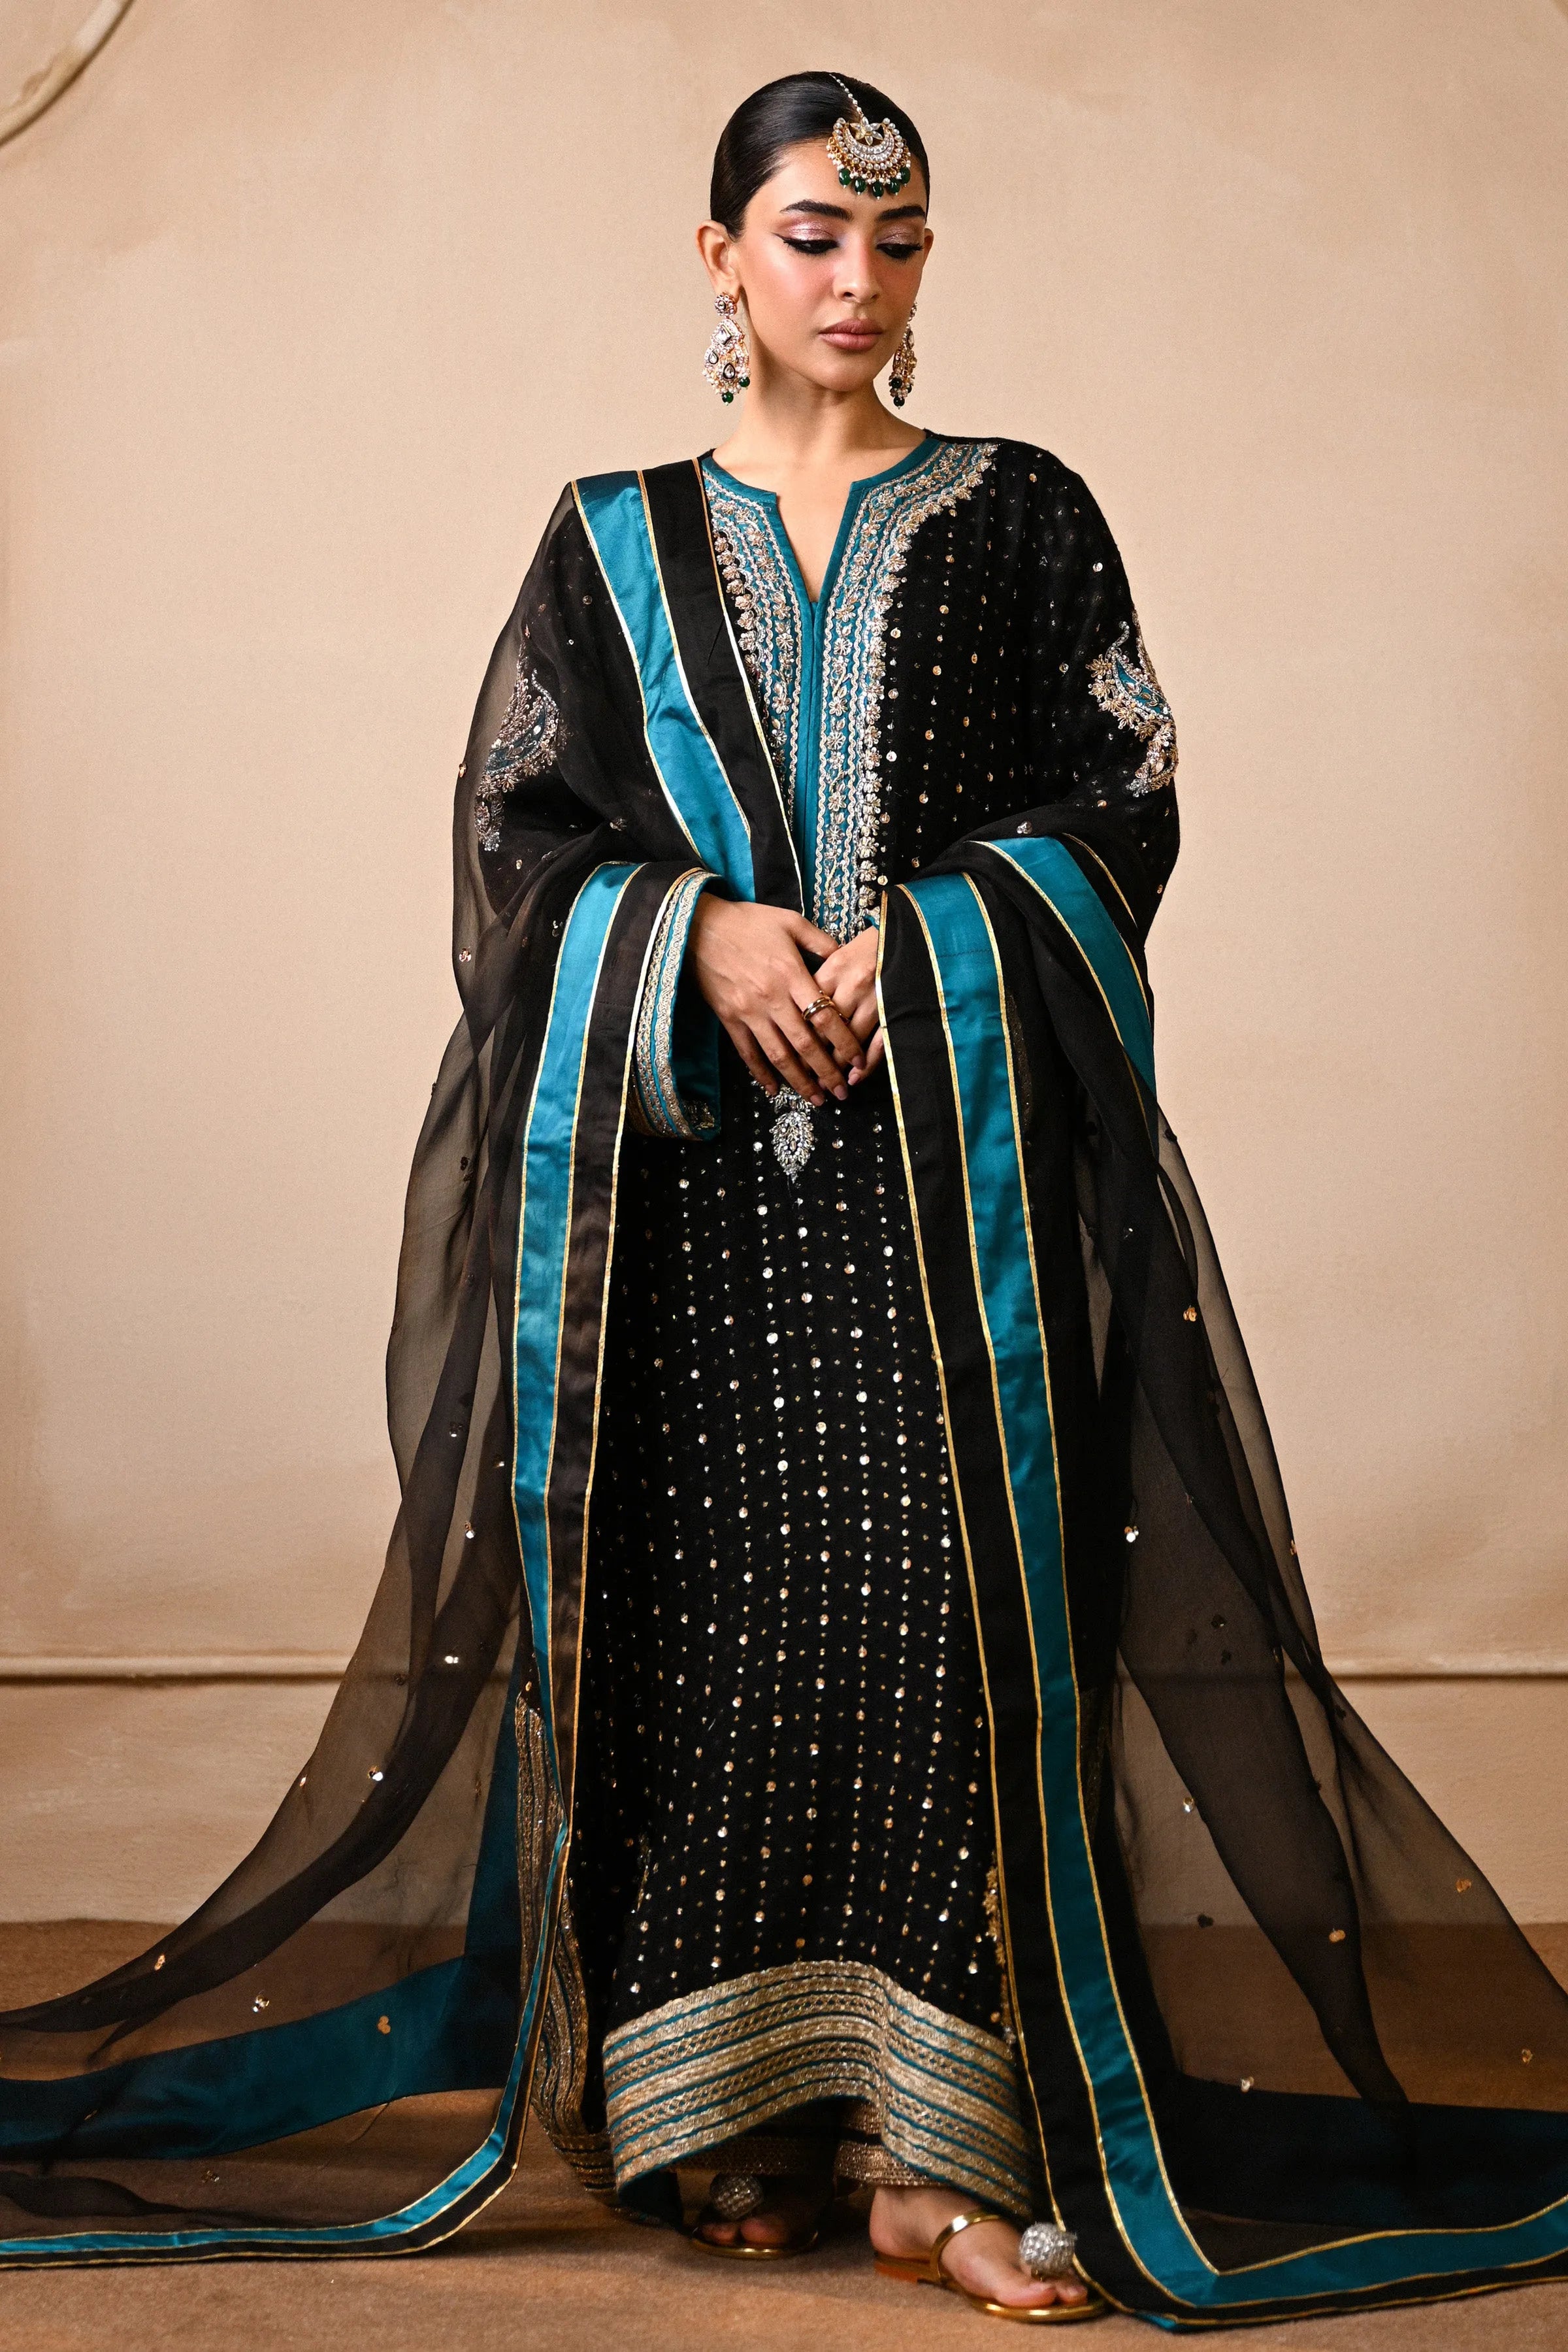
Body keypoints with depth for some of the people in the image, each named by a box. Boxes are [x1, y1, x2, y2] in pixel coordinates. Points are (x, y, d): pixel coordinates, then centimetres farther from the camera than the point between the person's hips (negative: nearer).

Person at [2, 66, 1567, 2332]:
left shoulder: (1026, 516, 13)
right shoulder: (615, 544, 14)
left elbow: (1117, 802, 5)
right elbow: (520, 828, 7)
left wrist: (921, 938, -11)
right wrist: (703, 935, -11)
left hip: (961, 1142, -1)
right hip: (687, 1161, 1)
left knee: (953, 1589, -9)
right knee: (701, 1590, -3)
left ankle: (944, 2141, -8)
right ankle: (730, 2112, 7)